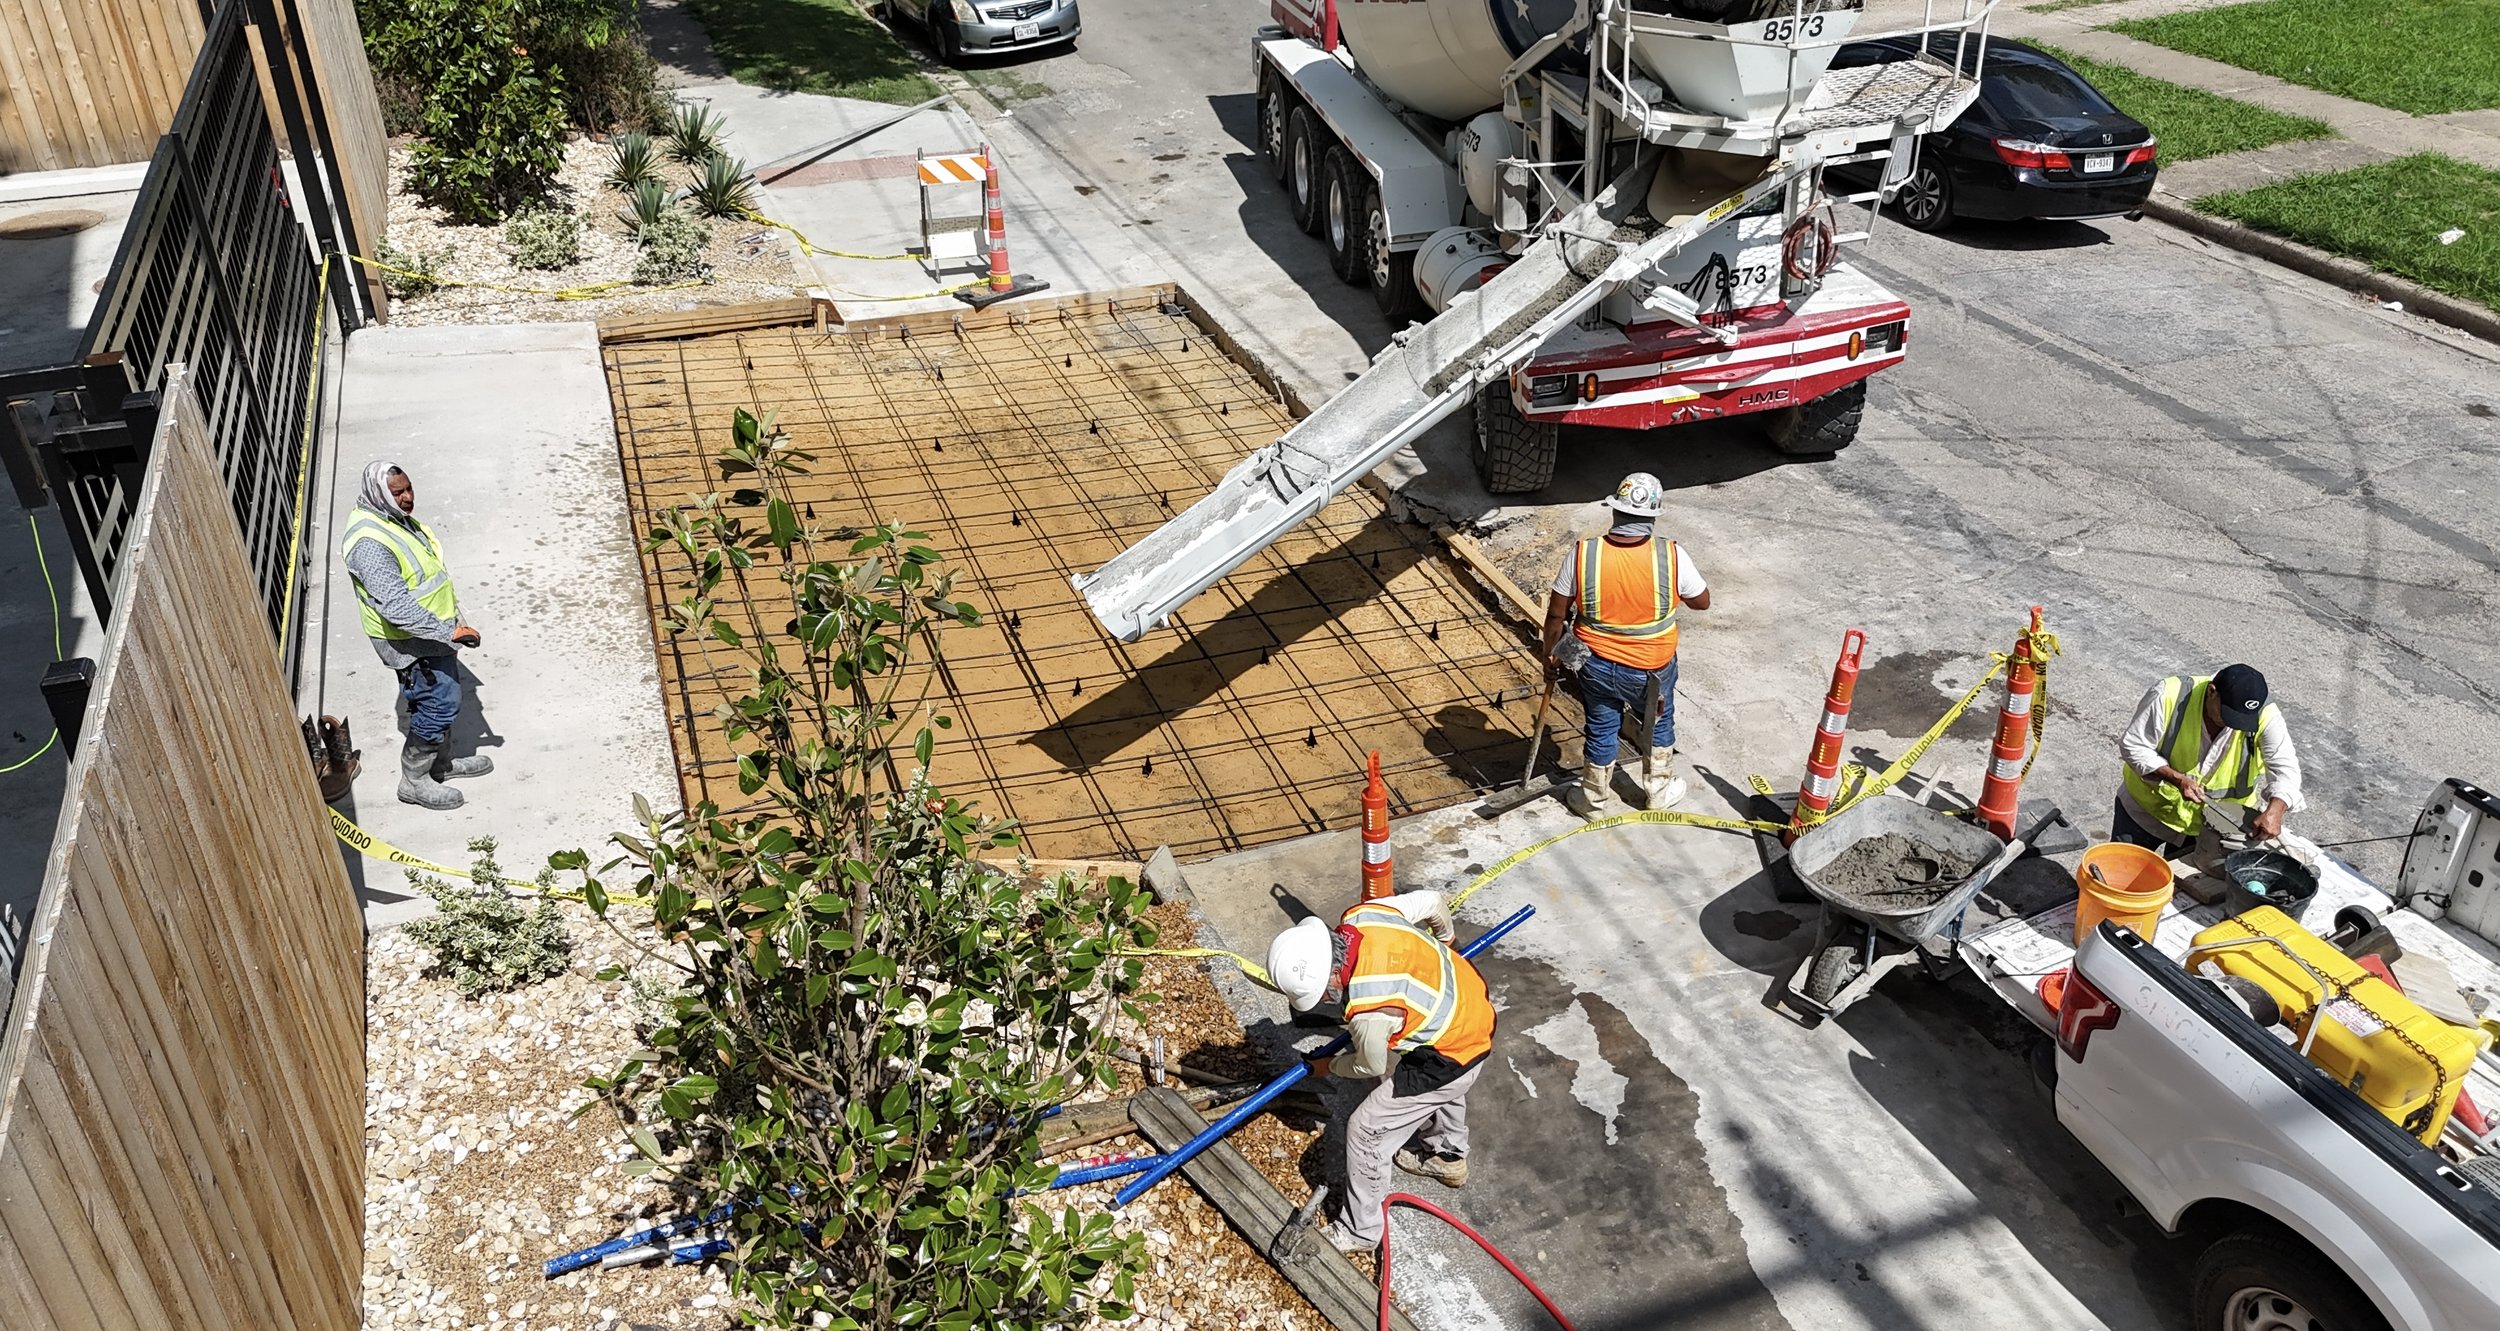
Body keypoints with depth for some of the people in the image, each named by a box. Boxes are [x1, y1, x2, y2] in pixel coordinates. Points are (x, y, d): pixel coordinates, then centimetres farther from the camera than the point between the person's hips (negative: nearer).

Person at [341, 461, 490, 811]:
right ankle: (414, 781, 16)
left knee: (442, 700, 22)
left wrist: (448, 625, 24)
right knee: (439, 706, -1)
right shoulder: (369, 543, -30)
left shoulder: (395, 517, 3)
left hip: (432, 631, 10)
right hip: (412, 643, -10)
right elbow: (396, 606, -35)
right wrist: (450, 632, -33)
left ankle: (440, 762, 40)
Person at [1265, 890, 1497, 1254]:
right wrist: (1444, 940, 22)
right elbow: (1432, 902, -1)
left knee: (1366, 1132, 4)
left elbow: (1372, 1066, -13)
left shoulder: (1369, 1012, -37)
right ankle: (1448, 1158, 64)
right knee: (1442, 1085, 37)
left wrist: (1330, 1068, 9)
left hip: (1454, 1056, -8)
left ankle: (1359, 1233, 23)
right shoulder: (1361, 914, -19)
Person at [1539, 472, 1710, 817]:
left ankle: (1593, 800, 40)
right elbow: (1702, 602, -5)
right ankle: (1659, 791, 46)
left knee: (1601, 730, 21)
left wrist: (1550, 655, 5)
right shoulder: (1672, 556, -22)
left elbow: (1556, 614, -10)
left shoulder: (1582, 554, -20)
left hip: (1596, 665, 1)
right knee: (1660, 723, 27)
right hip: (1653, 669, 0)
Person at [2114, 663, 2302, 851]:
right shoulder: (2169, 696, -28)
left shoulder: (2266, 716, -25)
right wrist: (2177, 779, -32)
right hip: (2149, 807, -1)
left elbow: (2285, 767, -24)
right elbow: (2133, 746, -21)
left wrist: (2274, 810, -43)